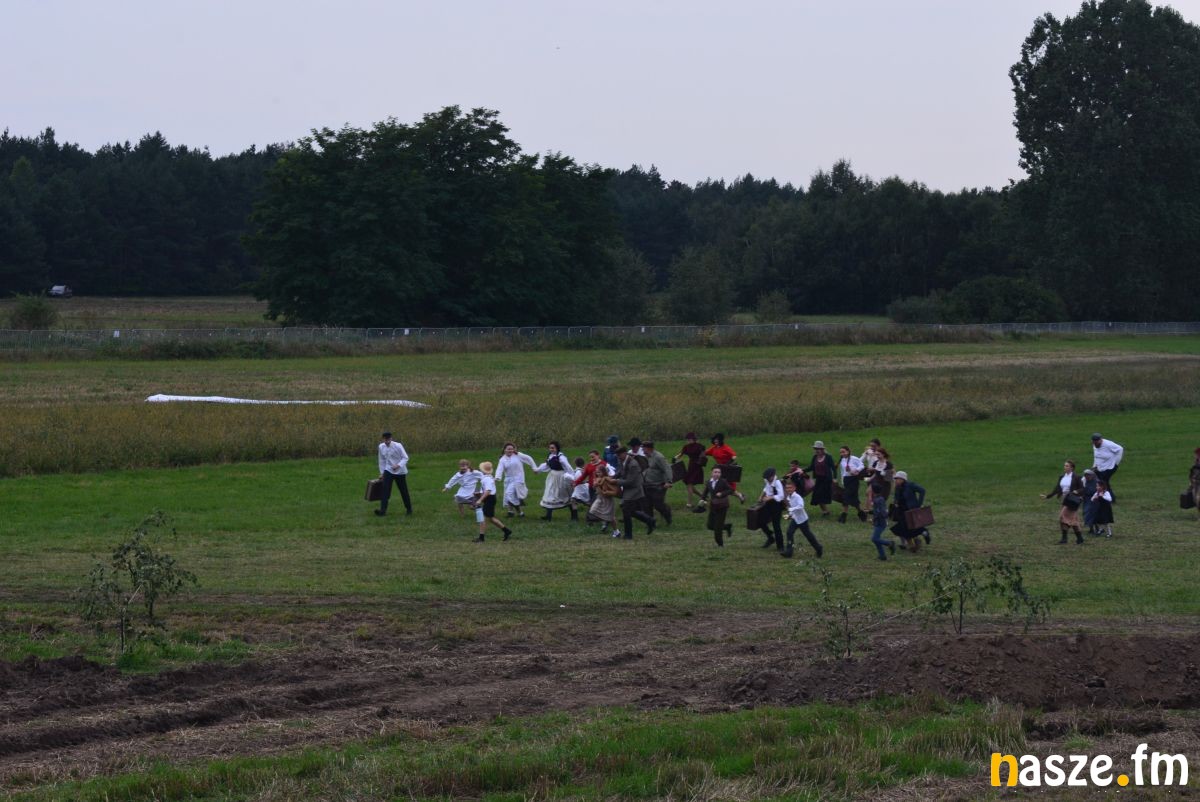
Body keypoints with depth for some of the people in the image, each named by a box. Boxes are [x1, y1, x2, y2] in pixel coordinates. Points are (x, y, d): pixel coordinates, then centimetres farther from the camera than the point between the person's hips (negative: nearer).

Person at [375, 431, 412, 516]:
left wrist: (398, 465, -31)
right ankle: (383, 510, -17)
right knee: (385, 490, -12)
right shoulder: (381, 447, -3)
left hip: (400, 471, -3)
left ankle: (409, 509, 26)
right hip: (388, 471, 3)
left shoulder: (397, 446, -17)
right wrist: (382, 473, 13)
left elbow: (405, 457, -15)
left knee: (404, 491, 7)